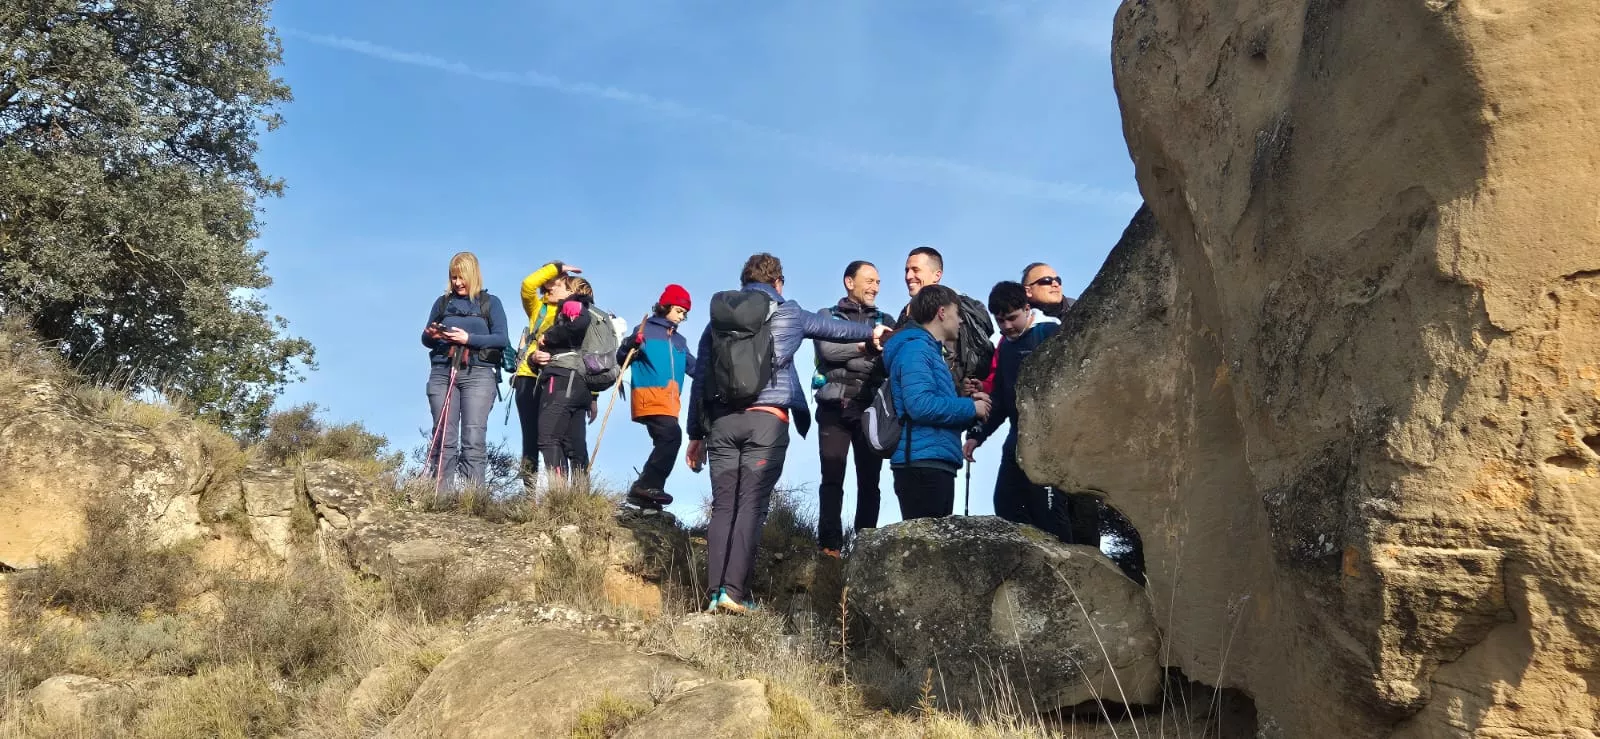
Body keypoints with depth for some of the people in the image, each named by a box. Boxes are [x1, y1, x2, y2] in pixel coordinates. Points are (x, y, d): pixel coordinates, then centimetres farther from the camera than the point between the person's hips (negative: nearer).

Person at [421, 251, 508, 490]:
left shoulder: (490, 303, 10)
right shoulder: (442, 302, 18)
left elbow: (501, 339, 0)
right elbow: (425, 339, 18)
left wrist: (469, 339, -12)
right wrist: (431, 335, -6)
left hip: (478, 374, -3)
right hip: (442, 373, 3)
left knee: (473, 440, -11)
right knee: (443, 439, -3)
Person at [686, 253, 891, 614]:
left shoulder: (718, 317, 16)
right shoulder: (788, 312, 9)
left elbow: (700, 379, 14)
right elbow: (832, 327, 26)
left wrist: (696, 434, 18)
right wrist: (871, 332, 45)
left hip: (722, 421, 3)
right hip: (766, 421, -3)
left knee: (722, 507, 4)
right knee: (751, 506, -6)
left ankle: (716, 591, -2)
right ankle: (734, 591, -14)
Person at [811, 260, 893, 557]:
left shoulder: (885, 321, 18)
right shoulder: (828, 316, 11)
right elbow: (827, 349, -8)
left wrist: (847, 356, -12)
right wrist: (868, 345, -7)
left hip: (870, 408, 2)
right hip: (835, 406, -2)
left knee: (869, 480, 0)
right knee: (832, 478, -5)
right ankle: (830, 545, -5)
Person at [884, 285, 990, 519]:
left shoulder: (931, 350, 23)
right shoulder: (916, 348, -8)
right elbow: (921, 406, -22)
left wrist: (969, 407, 9)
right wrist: (970, 407, -10)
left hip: (936, 464, 10)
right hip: (923, 464, -10)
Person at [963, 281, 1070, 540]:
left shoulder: (1051, 333, -7)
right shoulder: (1006, 344, 17)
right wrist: (977, 435, 15)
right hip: (1017, 442, 8)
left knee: (1048, 518, -9)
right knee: (1006, 512, 8)